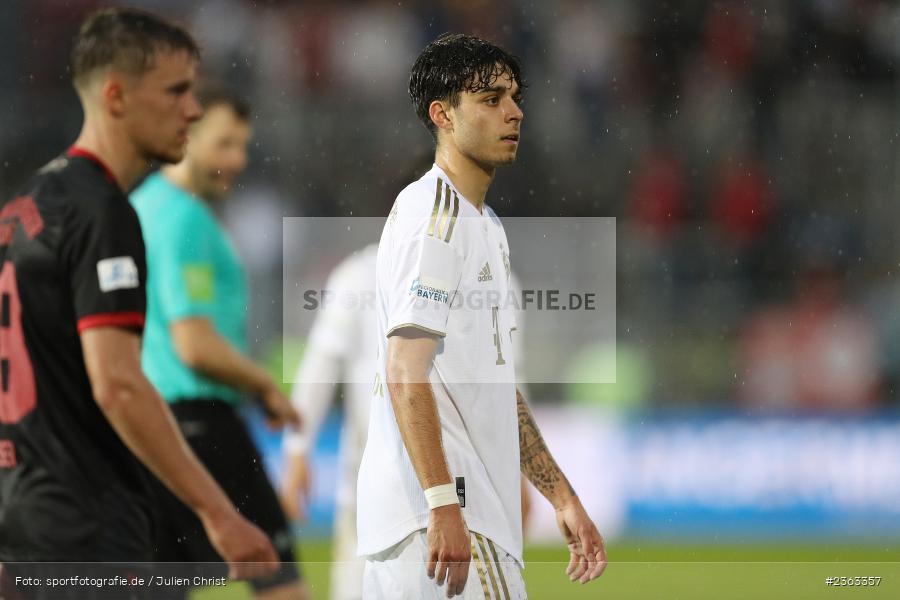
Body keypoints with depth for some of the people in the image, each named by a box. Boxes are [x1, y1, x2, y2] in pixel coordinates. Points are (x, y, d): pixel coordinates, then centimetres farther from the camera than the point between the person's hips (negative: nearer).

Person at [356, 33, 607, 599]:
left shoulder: (488, 227, 22)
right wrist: (443, 506, -25)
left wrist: (563, 498, 23)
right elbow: (405, 374, -18)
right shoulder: (431, 217, -9)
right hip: (438, 512, -10)